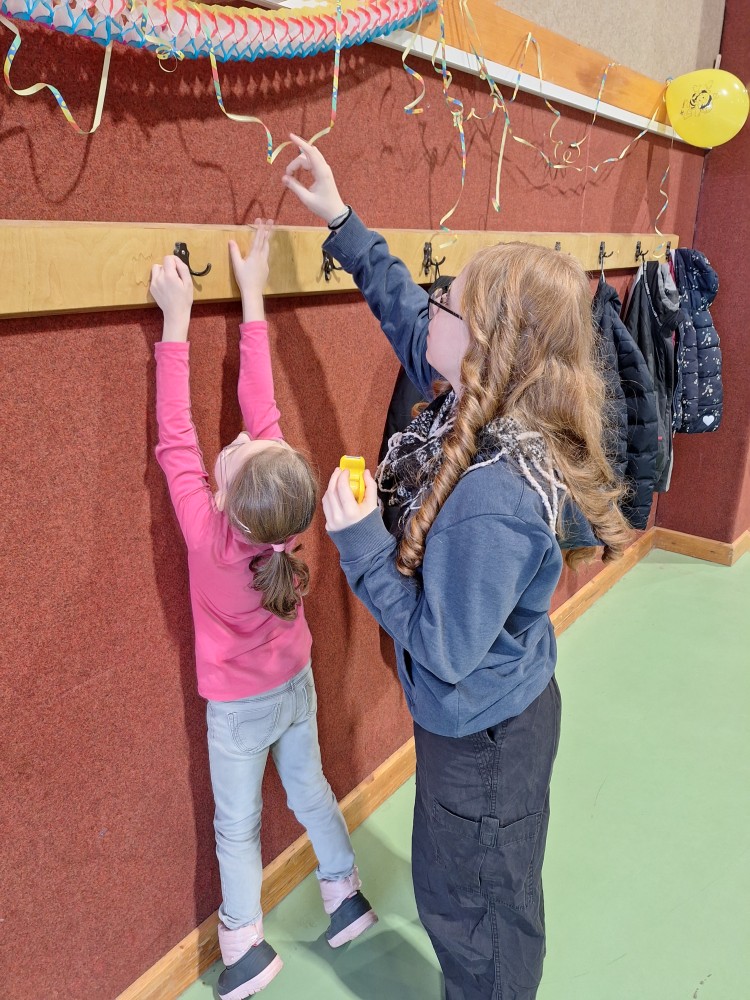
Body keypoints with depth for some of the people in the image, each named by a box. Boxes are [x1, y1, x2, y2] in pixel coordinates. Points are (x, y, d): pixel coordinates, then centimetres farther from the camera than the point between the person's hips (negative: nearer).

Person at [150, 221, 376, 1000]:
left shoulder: (206, 528, -33)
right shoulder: (285, 507, -25)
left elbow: (175, 437, -28)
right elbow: (261, 407, -19)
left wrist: (176, 320, -27)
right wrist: (252, 298, -15)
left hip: (239, 707, -4)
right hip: (296, 685, 4)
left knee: (237, 827, 16)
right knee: (309, 789, 24)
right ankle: (347, 894, 42)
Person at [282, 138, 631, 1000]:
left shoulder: (493, 497, -39)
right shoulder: (484, 409, -12)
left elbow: (443, 647, -30)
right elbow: (405, 314, 3)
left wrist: (357, 540, -28)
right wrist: (341, 223, 5)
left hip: (483, 735, -9)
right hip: (501, 711, 9)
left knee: (470, 904, 20)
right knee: (493, 888, 34)